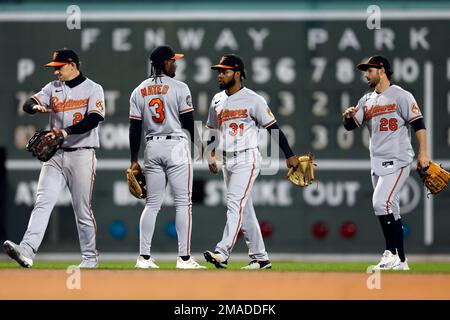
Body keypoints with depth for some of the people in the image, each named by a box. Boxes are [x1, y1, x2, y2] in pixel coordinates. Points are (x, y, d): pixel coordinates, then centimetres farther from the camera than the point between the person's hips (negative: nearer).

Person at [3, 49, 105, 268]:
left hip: (81, 155, -4)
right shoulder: (53, 88, 13)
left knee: (83, 209, 1)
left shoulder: (93, 89, -1)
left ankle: (90, 257, 14)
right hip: (55, 154, 4)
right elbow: (28, 105, 2)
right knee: (43, 202, -11)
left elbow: (94, 119, -16)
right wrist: (36, 107, -22)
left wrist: (66, 132, -28)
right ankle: (26, 250, -25)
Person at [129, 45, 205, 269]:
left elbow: (135, 128, 5)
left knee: (152, 203, 9)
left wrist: (134, 160, 7)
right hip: (176, 146, -5)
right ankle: (184, 258, -6)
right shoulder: (179, 88, -7)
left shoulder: (139, 91, 6)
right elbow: (189, 123, -7)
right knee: (183, 202, -1)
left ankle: (144, 257, 4)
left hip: (152, 148, 5)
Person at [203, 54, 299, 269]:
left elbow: (273, 128, -7)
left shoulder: (253, 100, -7)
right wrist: (210, 155, 8)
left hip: (247, 159, -7)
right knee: (245, 209, 9)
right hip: (228, 161, 7)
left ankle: (222, 253, -28)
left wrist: (289, 155, -8)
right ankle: (260, 258, 14)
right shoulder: (217, 100, 13)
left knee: (235, 203, -18)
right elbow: (212, 131, 21)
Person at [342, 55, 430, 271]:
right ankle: (400, 261, 10)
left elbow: (418, 124, -9)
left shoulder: (400, 96, -4)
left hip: (397, 161, -8)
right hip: (377, 162, 8)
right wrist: (348, 116, -9)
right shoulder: (367, 100, 17)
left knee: (382, 203, -20)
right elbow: (351, 126, 15)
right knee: (390, 211, 7)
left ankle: (392, 253, -16)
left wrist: (423, 153, -18)